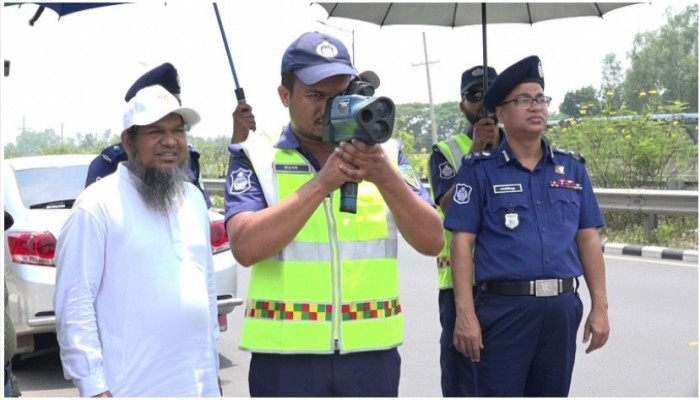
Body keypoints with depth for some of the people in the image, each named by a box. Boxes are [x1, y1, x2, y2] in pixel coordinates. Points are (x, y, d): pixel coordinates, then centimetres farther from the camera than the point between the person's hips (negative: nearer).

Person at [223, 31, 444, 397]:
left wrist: (384, 176, -17)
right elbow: (246, 247, -15)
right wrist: (322, 182, -20)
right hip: (286, 356, -2)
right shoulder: (257, 158, 0)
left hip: (373, 353, 2)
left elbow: (431, 242, -3)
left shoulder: (385, 153, 6)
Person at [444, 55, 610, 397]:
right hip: (504, 307, -4)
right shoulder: (480, 170, -2)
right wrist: (465, 313, -12)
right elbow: (462, 243, -6)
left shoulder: (572, 168, 9)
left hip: (562, 308, 4)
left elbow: (588, 240, 10)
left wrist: (600, 307, 5)